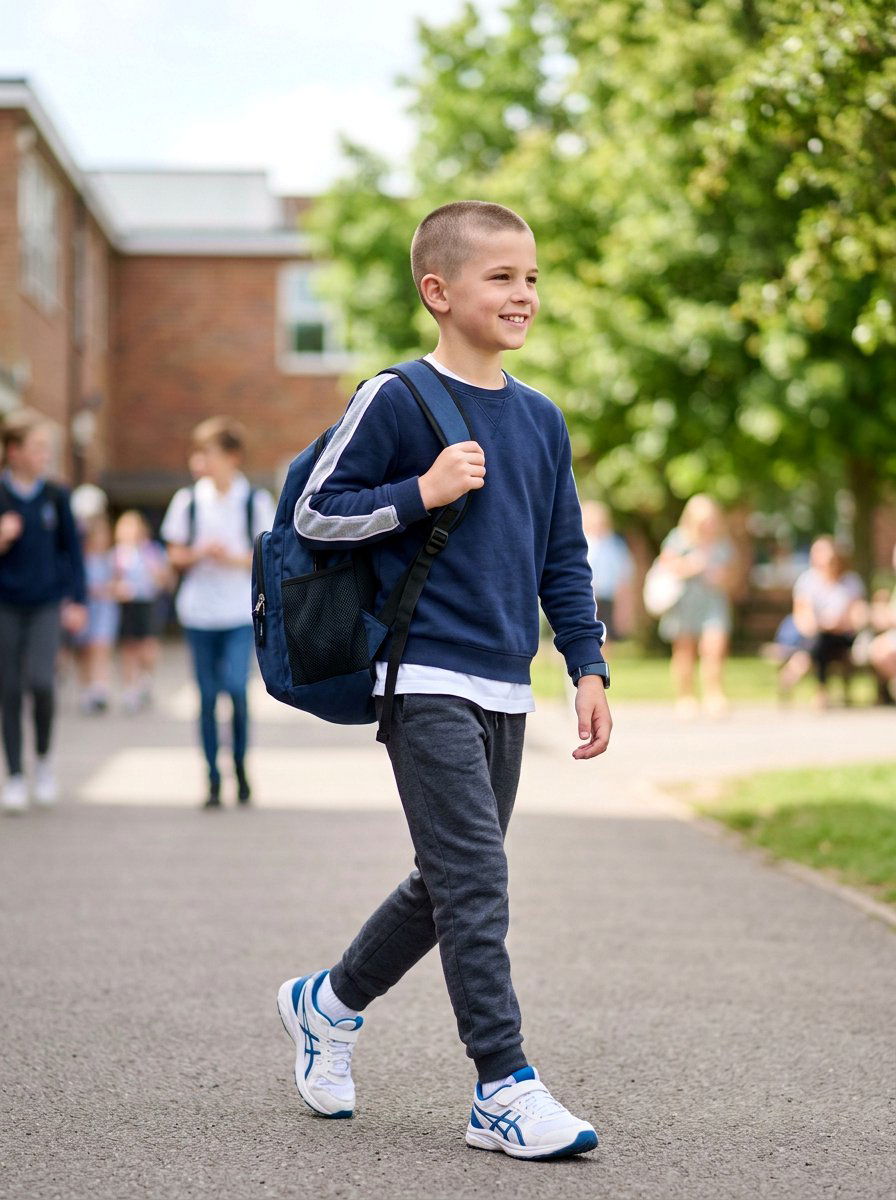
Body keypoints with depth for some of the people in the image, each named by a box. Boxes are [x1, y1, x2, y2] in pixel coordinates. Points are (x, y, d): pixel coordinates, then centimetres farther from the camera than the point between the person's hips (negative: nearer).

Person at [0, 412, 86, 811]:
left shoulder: (56, 497, 1)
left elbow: (72, 550, 8)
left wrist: (77, 601, 5)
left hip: (47, 604, 0)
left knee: (40, 680, -16)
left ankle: (44, 758, 8)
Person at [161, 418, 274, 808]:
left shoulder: (255, 501, 0)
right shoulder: (188, 500, 5)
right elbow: (176, 555, 7)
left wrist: (234, 559, -16)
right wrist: (200, 553, -13)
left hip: (240, 612, -2)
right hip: (199, 610, 2)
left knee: (236, 686, -16)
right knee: (207, 694, 4)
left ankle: (240, 762, 7)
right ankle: (213, 778, 12)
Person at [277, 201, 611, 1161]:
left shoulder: (541, 421, 12)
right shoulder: (395, 401, -6)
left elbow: (564, 558, 17)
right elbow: (315, 514, -5)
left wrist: (588, 667, 10)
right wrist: (421, 492, -16)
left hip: (504, 688, 7)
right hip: (426, 678, -7)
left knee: (451, 882, 13)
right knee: (474, 879, -12)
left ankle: (328, 1003, 33)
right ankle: (505, 1089, -8)